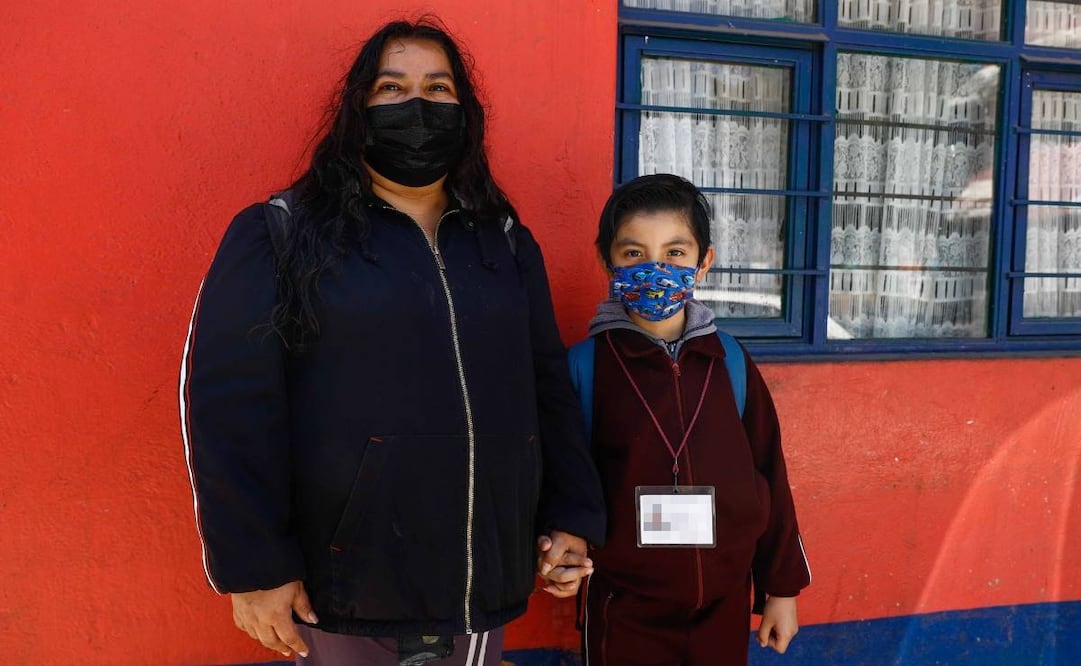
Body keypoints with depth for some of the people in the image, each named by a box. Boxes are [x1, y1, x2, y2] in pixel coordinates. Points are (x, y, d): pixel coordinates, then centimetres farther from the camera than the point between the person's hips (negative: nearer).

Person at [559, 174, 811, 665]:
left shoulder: (729, 360, -2)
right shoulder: (588, 363, -9)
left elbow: (766, 473, 3)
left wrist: (782, 587, 8)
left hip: (723, 602, 3)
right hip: (624, 606, -2)